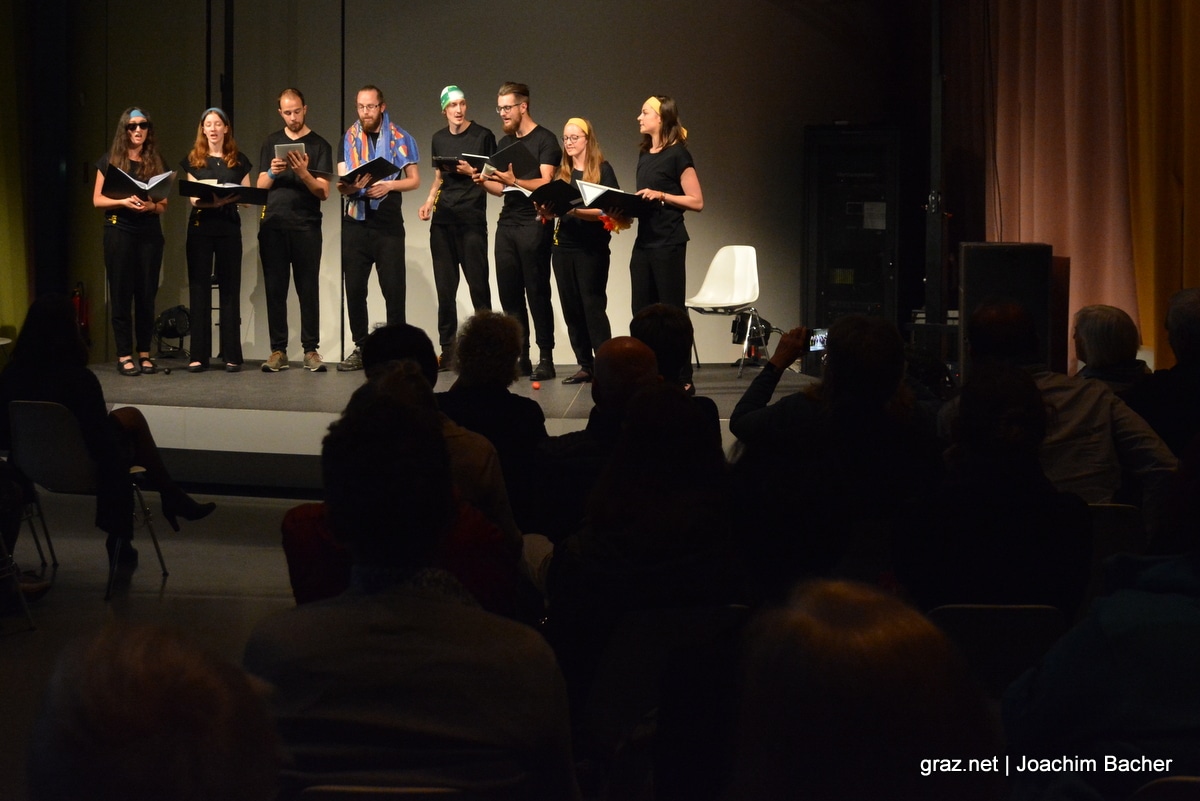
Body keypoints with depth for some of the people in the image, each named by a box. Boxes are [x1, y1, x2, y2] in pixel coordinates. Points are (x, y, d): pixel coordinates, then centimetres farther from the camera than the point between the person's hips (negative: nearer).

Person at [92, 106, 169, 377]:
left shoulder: (156, 162, 10)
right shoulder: (110, 160, 5)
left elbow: (164, 204, 10)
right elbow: (97, 200, 1)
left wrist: (151, 205, -13)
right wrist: (124, 202, -15)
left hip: (150, 232, 2)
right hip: (119, 230, -2)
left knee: (147, 293, 0)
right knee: (121, 293, -3)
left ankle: (144, 353, 7)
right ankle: (124, 355, -1)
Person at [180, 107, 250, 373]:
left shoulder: (239, 160, 9)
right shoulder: (194, 160, 7)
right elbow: (193, 198, 0)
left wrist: (228, 199, -15)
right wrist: (210, 200, -21)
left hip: (229, 227, 0)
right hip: (200, 227, 0)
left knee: (230, 288, 1)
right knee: (199, 288, -1)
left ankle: (232, 355, 3)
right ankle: (199, 355, 0)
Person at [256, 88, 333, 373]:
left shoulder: (319, 146, 5)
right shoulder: (271, 143, 14)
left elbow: (323, 192, -2)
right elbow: (260, 187, 12)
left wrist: (303, 173, -19)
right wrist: (272, 173, -9)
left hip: (306, 226, -2)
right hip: (273, 225, 2)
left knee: (308, 289, -3)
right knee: (275, 289, 1)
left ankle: (311, 350, 0)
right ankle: (278, 351, 4)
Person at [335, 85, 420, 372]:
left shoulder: (399, 139, 5)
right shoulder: (349, 140, 9)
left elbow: (414, 180, 4)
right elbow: (341, 184, 3)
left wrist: (389, 185, -14)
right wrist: (350, 186, -21)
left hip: (389, 223, -2)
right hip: (355, 222, 2)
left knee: (393, 288, -5)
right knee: (354, 288, 2)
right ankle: (360, 348, 10)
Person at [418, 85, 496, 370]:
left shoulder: (482, 136, -1)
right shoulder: (439, 138, 14)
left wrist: (472, 172, -15)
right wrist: (428, 202, 7)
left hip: (472, 220, -5)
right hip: (443, 219, 5)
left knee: (478, 286, -6)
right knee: (445, 288, 4)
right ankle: (447, 350, 7)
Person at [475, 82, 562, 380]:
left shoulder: (544, 140, -3)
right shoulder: (504, 143, 18)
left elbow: (545, 183, -14)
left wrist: (513, 180, -28)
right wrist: (484, 181, 0)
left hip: (534, 224, -7)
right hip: (507, 224, 7)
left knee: (537, 293, -7)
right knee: (509, 294, 4)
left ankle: (545, 359, -5)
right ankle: (519, 357, 8)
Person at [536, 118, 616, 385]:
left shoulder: (602, 169, -2)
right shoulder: (562, 172, 14)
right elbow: (554, 207, 16)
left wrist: (577, 211, -23)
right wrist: (547, 210, -7)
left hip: (592, 247, -6)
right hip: (563, 246, 6)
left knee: (593, 306, -9)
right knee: (571, 308, 5)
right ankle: (585, 365, 10)